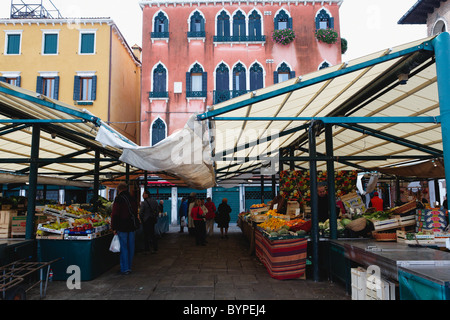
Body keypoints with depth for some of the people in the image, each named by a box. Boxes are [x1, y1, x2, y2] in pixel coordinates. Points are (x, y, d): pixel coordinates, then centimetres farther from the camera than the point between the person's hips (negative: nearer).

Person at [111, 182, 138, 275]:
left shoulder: (118, 199, -11)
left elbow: (115, 215, -14)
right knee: (130, 247, 12)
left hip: (122, 227, -6)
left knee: (123, 247, 0)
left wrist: (114, 228, -9)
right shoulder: (132, 199, 8)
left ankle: (125, 269, 4)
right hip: (131, 227, 6)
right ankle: (129, 267, 22)